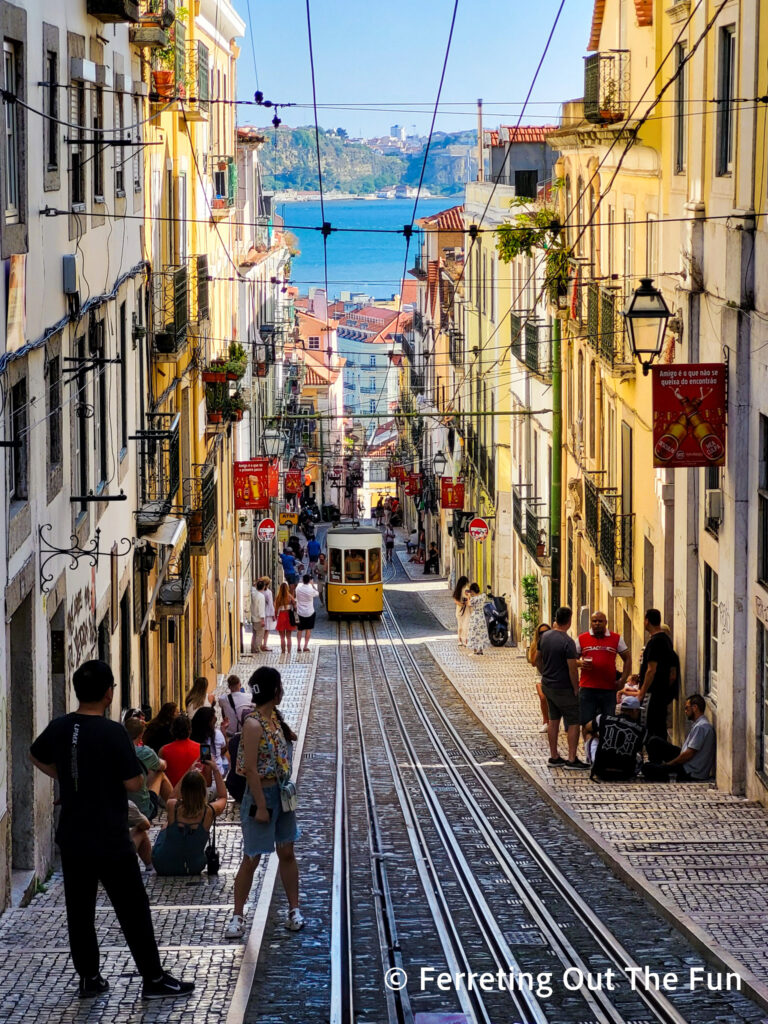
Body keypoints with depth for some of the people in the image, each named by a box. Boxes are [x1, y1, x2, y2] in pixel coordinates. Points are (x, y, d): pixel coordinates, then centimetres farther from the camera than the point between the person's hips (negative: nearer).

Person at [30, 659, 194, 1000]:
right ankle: (154, 979, 9)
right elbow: (134, 784, -16)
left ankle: (89, 978, 20)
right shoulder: (113, 733, -19)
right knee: (133, 911, 3)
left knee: (79, 910, 13)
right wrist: (133, 765, 3)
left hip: (72, 840, 6)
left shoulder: (59, 728, 0)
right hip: (110, 842, -6)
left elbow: (37, 756, 20)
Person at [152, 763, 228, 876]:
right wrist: (216, 770, 5)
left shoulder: (172, 807, -24)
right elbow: (223, 797, 2)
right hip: (193, 868, 0)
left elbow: (174, 796, 5)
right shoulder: (209, 812, -24)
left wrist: (190, 772, 8)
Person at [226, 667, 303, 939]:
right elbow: (250, 768, -21)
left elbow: (290, 739, 29)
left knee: (287, 852, 13)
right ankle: (238, 916, 9)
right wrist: (261, 806, -21)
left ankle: (294, 909, 22)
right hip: (262, 794, -8)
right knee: (252, 858, -1)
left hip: (281, 793, 8)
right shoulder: (253, 724, -19)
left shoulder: (274, 717, 6)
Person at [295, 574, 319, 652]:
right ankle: (305, 646, 5)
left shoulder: (298, 588, -11)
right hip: (309, 612, -2)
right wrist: (313, 584, 9)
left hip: (300, 612, 2)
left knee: (300, 630, 15)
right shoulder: (311, 590, -16)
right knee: (308, 630, 9)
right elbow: (317, 594, 3)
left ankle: (298, 646, 9)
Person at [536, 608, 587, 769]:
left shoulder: (544, 637, 2)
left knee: (553, 720, 16)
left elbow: (538, 660, 13)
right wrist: (576, 689, -9)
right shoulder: (567, 642, -21)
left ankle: (554, 757, 20)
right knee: (573, 722, 0)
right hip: (564, 689, -7)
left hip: (547, 685, 8)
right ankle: (572, 759, -2)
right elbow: (572, 669, -20)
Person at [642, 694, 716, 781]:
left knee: (647, 768, -14)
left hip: (692, 773, -10)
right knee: (654, 741, 10)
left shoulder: (701, 727, -21)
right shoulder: (699, 724, 12)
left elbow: (689, 754, -22)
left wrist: (669, 764, -9)